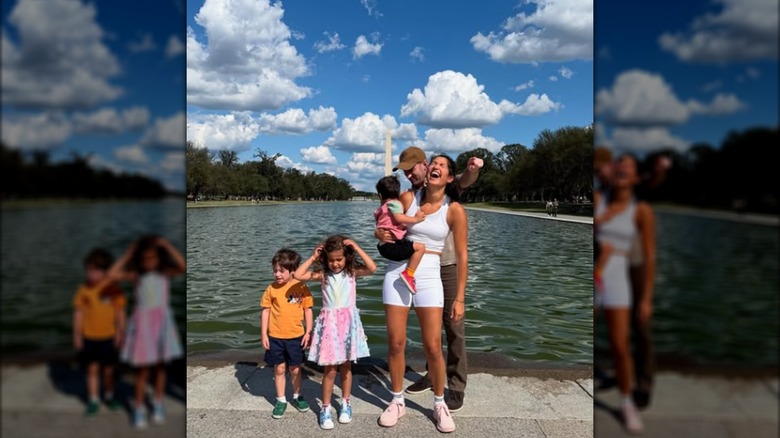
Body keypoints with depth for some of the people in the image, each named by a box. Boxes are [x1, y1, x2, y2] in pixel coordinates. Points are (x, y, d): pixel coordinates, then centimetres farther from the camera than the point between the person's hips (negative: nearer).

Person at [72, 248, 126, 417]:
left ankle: (109, 396, 32)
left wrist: (120, 333, -1)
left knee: (109, 369, 12)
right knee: (92, 369, 6)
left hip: (108, 336, 0)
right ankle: (93, 400, 19)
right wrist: (77, 335, 1)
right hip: (89, 337, 0)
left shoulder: (113, 289, -7)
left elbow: (120, 313, -1)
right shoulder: (83, 290, -5)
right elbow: (78, 314, 2)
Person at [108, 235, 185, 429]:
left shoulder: (166, 272, -6)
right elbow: (112, 274, -17)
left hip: (162, 322, 1)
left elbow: (183, 267, -25)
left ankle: (158, 405, 29)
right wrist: (128, 254, -11)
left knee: (160, 366, 13)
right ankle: (139, 409, 17)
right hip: (143, 323, -1)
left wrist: (168, 246, -22)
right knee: (143, 369, 3)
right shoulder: (137, 276, -5)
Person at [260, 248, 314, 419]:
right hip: (275, 337, 1)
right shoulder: (271, 289, -5)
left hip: (296, 336, -1)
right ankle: (281, 400, 25)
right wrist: (263, 334, -2)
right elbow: (265, 311, 0)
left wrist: (308, 332, -3)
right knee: (279, 369, 11)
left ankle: (297, 396, 33)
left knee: (295, 369, 13)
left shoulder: (302, 288, -8)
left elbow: (308, 310, -1)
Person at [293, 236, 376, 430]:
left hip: (348, 322, 0)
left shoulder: (353, 272, -2)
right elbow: (298, 275, -10)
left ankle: (345, 404, 30)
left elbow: (372, 268, -20)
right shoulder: (323, 274, -1)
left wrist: (357, 248, -17)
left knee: (346, 367, 13)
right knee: (330, 370, 3)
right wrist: (313, 257, -7)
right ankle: (326, 408, 17)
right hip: (329, 323, 0)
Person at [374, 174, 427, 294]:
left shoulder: (380, 208, 20)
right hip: (392, 246, -10)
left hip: (383, 246, 10)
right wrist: (415, 219, -15)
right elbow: (399, 218, -21)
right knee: (420, 247, -16)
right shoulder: (394, 203, -4)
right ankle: (408, 274, -19)